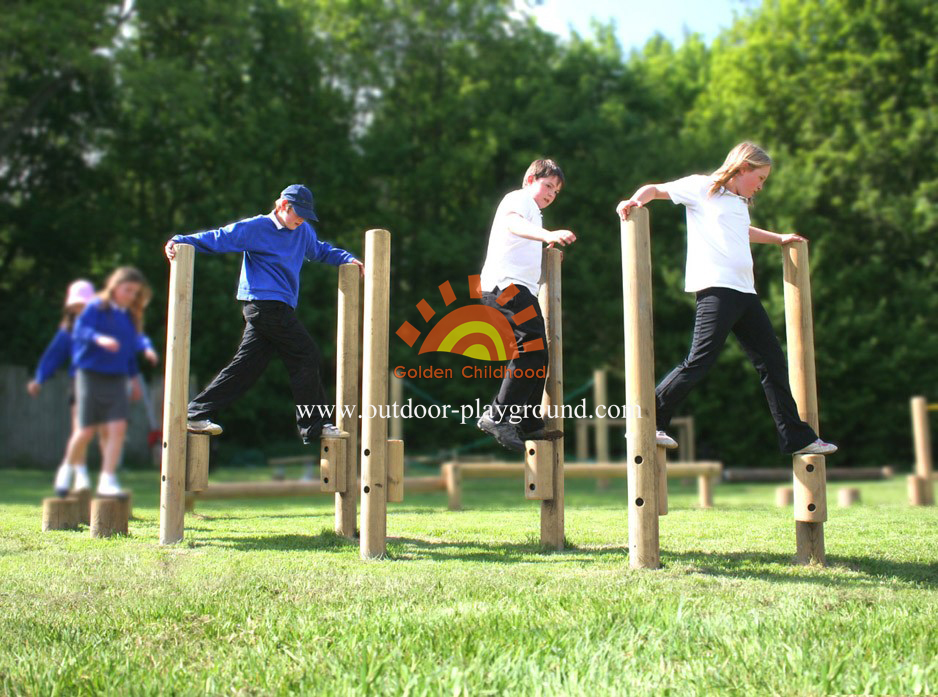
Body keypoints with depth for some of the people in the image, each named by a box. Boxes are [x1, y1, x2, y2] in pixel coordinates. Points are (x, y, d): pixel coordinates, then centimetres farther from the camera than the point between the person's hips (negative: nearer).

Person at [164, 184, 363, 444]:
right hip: (264, 304, -8)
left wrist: (347, 259, 25)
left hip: (278, 310, 8)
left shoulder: (303, 232, 19)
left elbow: (320, 250, 37)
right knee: (306, 356, -9)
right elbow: (217, 238, -5)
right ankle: (313, 425, -3)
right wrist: (180, 242, -15)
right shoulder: (255, 228, -3)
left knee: (246, 364, 5)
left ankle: (198, 414, 8)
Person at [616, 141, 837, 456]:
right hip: (716, 287, -9)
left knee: (772, 361, 9)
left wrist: (780, 239, 54)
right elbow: (655, 189, 4)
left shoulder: (740, 203, 27)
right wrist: (634, 201, -17)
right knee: (700, 361, -16)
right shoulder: (701, 187, 4)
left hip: (744, 290, 9)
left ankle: (798, 438, 16)